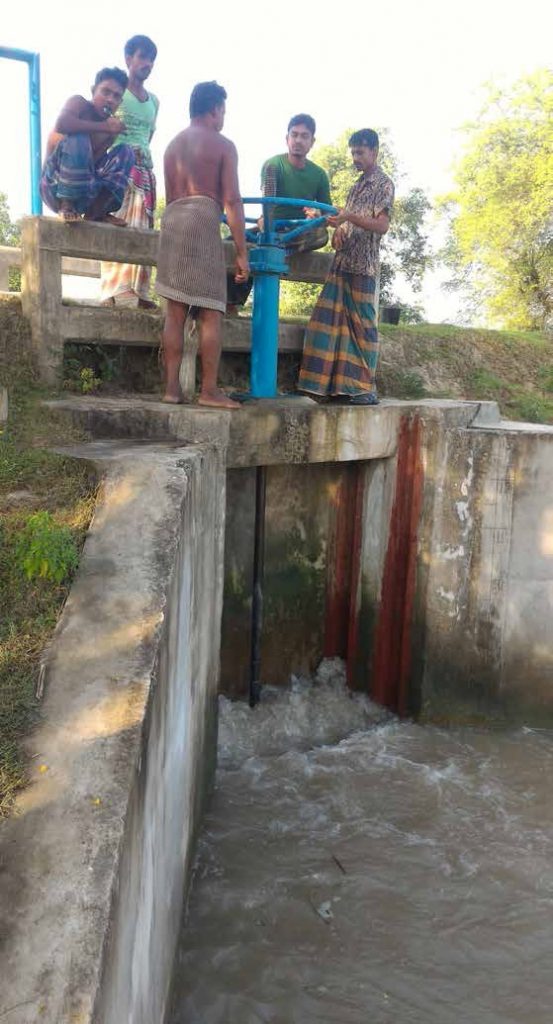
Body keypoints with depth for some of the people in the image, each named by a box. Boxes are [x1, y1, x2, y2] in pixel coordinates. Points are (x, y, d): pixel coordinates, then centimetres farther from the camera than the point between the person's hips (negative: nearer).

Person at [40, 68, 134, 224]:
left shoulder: (111, 128, 8)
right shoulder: (79, 103, -5)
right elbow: (61, 124, -29)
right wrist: (104, 127, -24)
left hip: (85, 192, 6)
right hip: (55, 186, -6)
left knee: (125, 152, -2)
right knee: (77, 139, -28)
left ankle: (95, 212, -7)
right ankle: (66, 207, -21)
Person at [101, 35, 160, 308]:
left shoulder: (153, 100, 19)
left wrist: (144, 158, 12)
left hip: (145, 168, 7)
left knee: (142, 229, 1)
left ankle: (137, 291, 0)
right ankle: (116, 291, -18)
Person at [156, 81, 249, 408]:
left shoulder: (173, 145, 21)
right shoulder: (223, 145, 3)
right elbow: (231, 200, -6)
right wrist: (242, 252, -6)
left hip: (172, 219, 6)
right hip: (204, 223, -6)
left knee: (175, 311, 6)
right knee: (211, 312, -3)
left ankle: (172, 387, 4)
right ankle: (210, 390, -5)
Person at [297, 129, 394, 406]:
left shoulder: (384, 183, -2)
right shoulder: (358, 185, 22)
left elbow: (382, 226, -13)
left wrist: (348, 217, -24)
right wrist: (337, 230, 4)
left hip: (363, 265, -8)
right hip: (342, 262, 8)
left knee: (362, 324, -7)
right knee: (334, 321, 2)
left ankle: (366, 389, -5)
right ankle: (342, 383, 4)